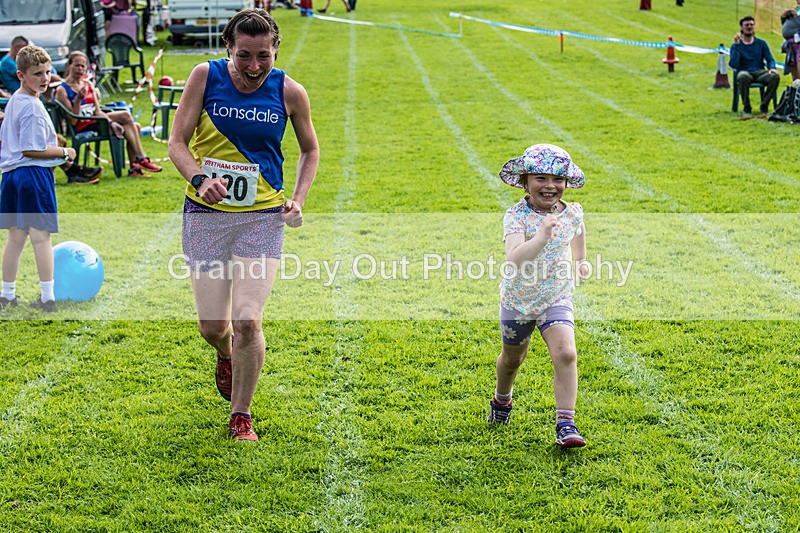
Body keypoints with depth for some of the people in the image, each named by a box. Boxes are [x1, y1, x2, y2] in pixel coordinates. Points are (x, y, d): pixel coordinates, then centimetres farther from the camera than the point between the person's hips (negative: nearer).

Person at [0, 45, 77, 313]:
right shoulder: (33, 107, -17)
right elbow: (31, 150, -18)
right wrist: (64, 152, -8)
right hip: (34, 173, -9)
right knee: (40, 236, -4)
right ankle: (47, 297, -2)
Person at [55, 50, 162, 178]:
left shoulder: (88, 85, 13)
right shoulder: (62, 90, -8)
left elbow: (98, 111, 9)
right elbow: (73, 121, -13)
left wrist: (111, 122, -8)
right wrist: (78, 99, -25)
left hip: (95, 120, 8)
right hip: (82, 127, -8)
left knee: (135, 126, -11)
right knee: (125, 115, -19)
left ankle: (134, 168, -9)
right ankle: (142, 159, -15)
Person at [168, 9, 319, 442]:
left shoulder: (289, 92, -3)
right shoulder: (206, 77, -6)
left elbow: (310, 150, 13)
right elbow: (177, 141, -4)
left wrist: (298, 200, -1)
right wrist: (201, 178, -24)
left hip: (262, 217, 0)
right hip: (206, 214, 1)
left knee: (247, 322, -12)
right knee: (212, 326, 3)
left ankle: (241, 417, 8)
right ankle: (226, 357, 42)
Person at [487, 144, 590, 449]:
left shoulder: (572, 213, -9)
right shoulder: (517, 215, -23)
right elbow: (514, 259, -40)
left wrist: (581, 260, 29)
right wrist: (542, 238, -54)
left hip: (557, 298, 1)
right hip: (518, 299, -1)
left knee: (566, 355, -20)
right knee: (513, 358, 20)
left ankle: (565, 423, -14)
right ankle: (501, 400, 51)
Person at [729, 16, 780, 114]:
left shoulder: (761, 43, 14)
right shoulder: (736, 45, 6)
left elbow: (770, 60, 10)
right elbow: (733, 65, -8)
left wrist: (772, 68, -14)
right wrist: (736, 45, -12)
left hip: (760, 73, 2)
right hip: (744, 72, -2)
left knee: (775, 76, -30)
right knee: (743, 76, -41)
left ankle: (764, 104, -13)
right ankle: (747, 106, -21)